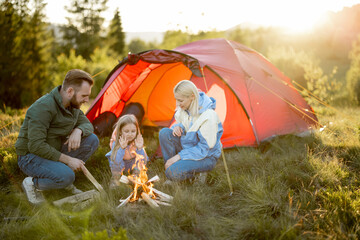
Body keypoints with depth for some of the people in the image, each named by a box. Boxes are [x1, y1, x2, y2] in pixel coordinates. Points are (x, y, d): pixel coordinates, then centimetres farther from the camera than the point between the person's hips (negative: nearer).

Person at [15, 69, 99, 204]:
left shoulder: (73, 105, -2)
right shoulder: (43, 107, -28)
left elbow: (87, 125, 9)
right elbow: (36, 146, -30)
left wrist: (78, 131, -17)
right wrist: (68, 160, -25)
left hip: (54, 152, 8)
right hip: (30, 157, -8)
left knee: (92, 140, -8)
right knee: (66, 177, -33)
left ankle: (63, 174, 4)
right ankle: (32, 183, -5)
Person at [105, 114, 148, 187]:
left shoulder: (138, 141, -27)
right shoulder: (116, 142, -31)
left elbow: (143, 162, -31)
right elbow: (115, 161, -41)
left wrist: (139, 148, -45)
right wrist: (122, 148, -51)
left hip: (132, 165, 2)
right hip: (119, 166, -1)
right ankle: (115, 179, 1)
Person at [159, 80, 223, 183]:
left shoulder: (208, 116, -30)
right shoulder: (184, 108, -8)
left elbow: (204, 149, -25)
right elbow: (180, 124, 13)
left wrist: (179, 156, -26)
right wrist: (177, 127, -13)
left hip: (206, 156, -7)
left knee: (173, 173, -29)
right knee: (164, 133, -17)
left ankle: (198, 172, 0)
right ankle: (171, 167, -6)